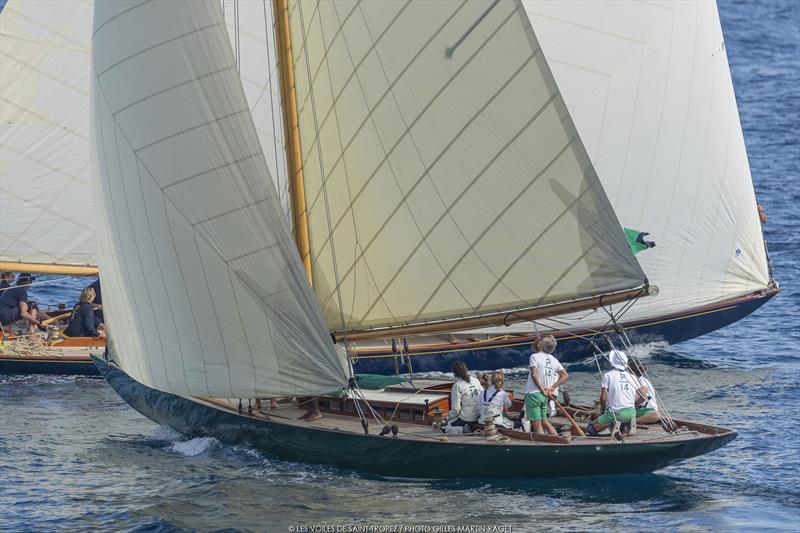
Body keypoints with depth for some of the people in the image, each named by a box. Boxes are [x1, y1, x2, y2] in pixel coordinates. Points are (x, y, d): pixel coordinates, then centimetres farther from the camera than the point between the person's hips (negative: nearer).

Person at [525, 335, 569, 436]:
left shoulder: (534, 356, -8)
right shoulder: (553, 360, 10)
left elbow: (534, 375, -18)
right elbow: (565, 375, 11)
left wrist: (542, 389, -13)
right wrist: (552, 388, 5)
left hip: (533, 393, -6)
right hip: (544, 397, 6)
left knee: (537, 424, -4)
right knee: (544, 422, 18)